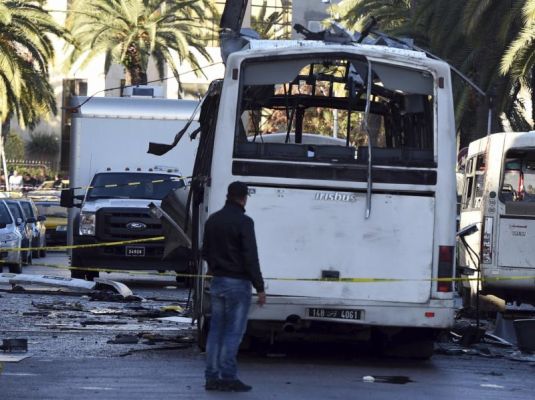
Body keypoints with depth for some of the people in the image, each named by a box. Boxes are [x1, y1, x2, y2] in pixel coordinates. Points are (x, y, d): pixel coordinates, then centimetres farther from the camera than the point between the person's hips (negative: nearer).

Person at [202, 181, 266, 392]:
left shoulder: (213, 220, 9)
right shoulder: (243, 222, -14)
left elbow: (205, 252, 20)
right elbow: (251, 257, -17)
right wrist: (259, 287, -15)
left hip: (217, 282, 7)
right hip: (237, 283, -7)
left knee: (216, 330, 9)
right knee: (234, 331, -4)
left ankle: (212, 377, 9)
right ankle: (228, 377, -5)